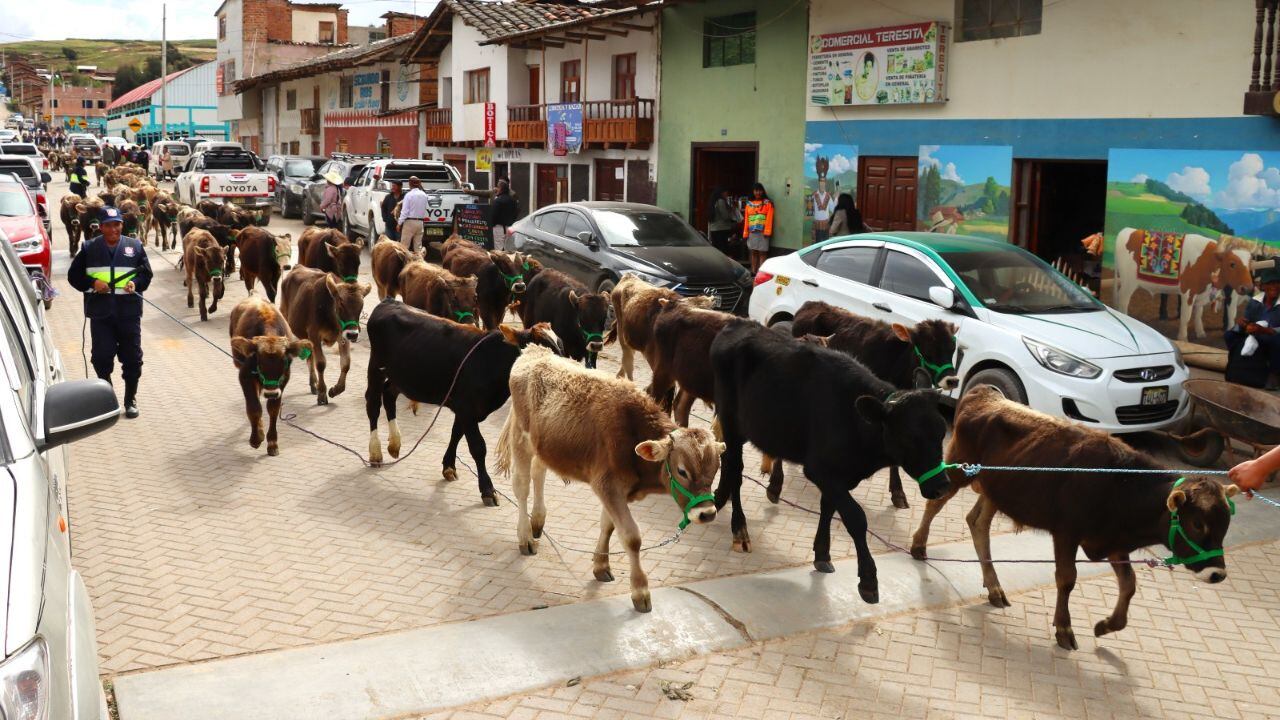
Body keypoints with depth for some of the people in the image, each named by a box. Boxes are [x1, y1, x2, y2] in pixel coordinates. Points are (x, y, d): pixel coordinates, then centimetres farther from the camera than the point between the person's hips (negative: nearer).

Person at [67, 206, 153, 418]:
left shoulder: (135, 247, 6)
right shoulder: (89, 248, 6)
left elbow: (146, 274, 9)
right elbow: (74, 276, 8)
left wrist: (135, 283, -11)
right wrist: (92, 283, -10)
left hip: (129, 311, 0)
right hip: (100, 312, 0)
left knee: (132, 357, 4)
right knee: (102, 357, 0)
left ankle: (130, 400, 18)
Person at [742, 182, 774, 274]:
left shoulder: (768, 203, 2)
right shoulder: (749, 204, 13)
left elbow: (769, 218, -5)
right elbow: (746, 220, 11)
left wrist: (767, 231, -14)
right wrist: (745, 233, 5)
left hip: (762, 232, -4)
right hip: (752, 232, 4)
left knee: (762, 253, -6)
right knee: (753, 253, 9)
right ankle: (753, 272, 14)